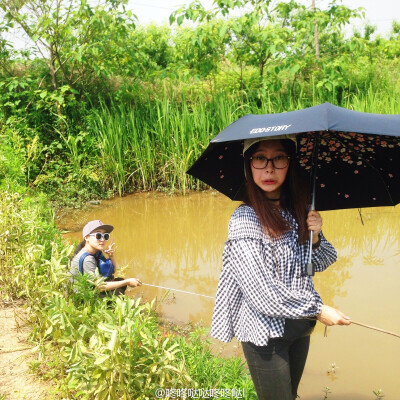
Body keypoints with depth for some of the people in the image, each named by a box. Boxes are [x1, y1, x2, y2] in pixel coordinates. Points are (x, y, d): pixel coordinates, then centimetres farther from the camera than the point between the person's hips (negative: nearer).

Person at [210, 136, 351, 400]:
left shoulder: (300, 209, -1)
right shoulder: (244, 219, -20)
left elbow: (322, 262, 8)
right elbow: (261, 291, -24)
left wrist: (315, 237, -13)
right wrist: (318, 309, -16)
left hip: (300, 326, 6)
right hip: (266, 332, -6)